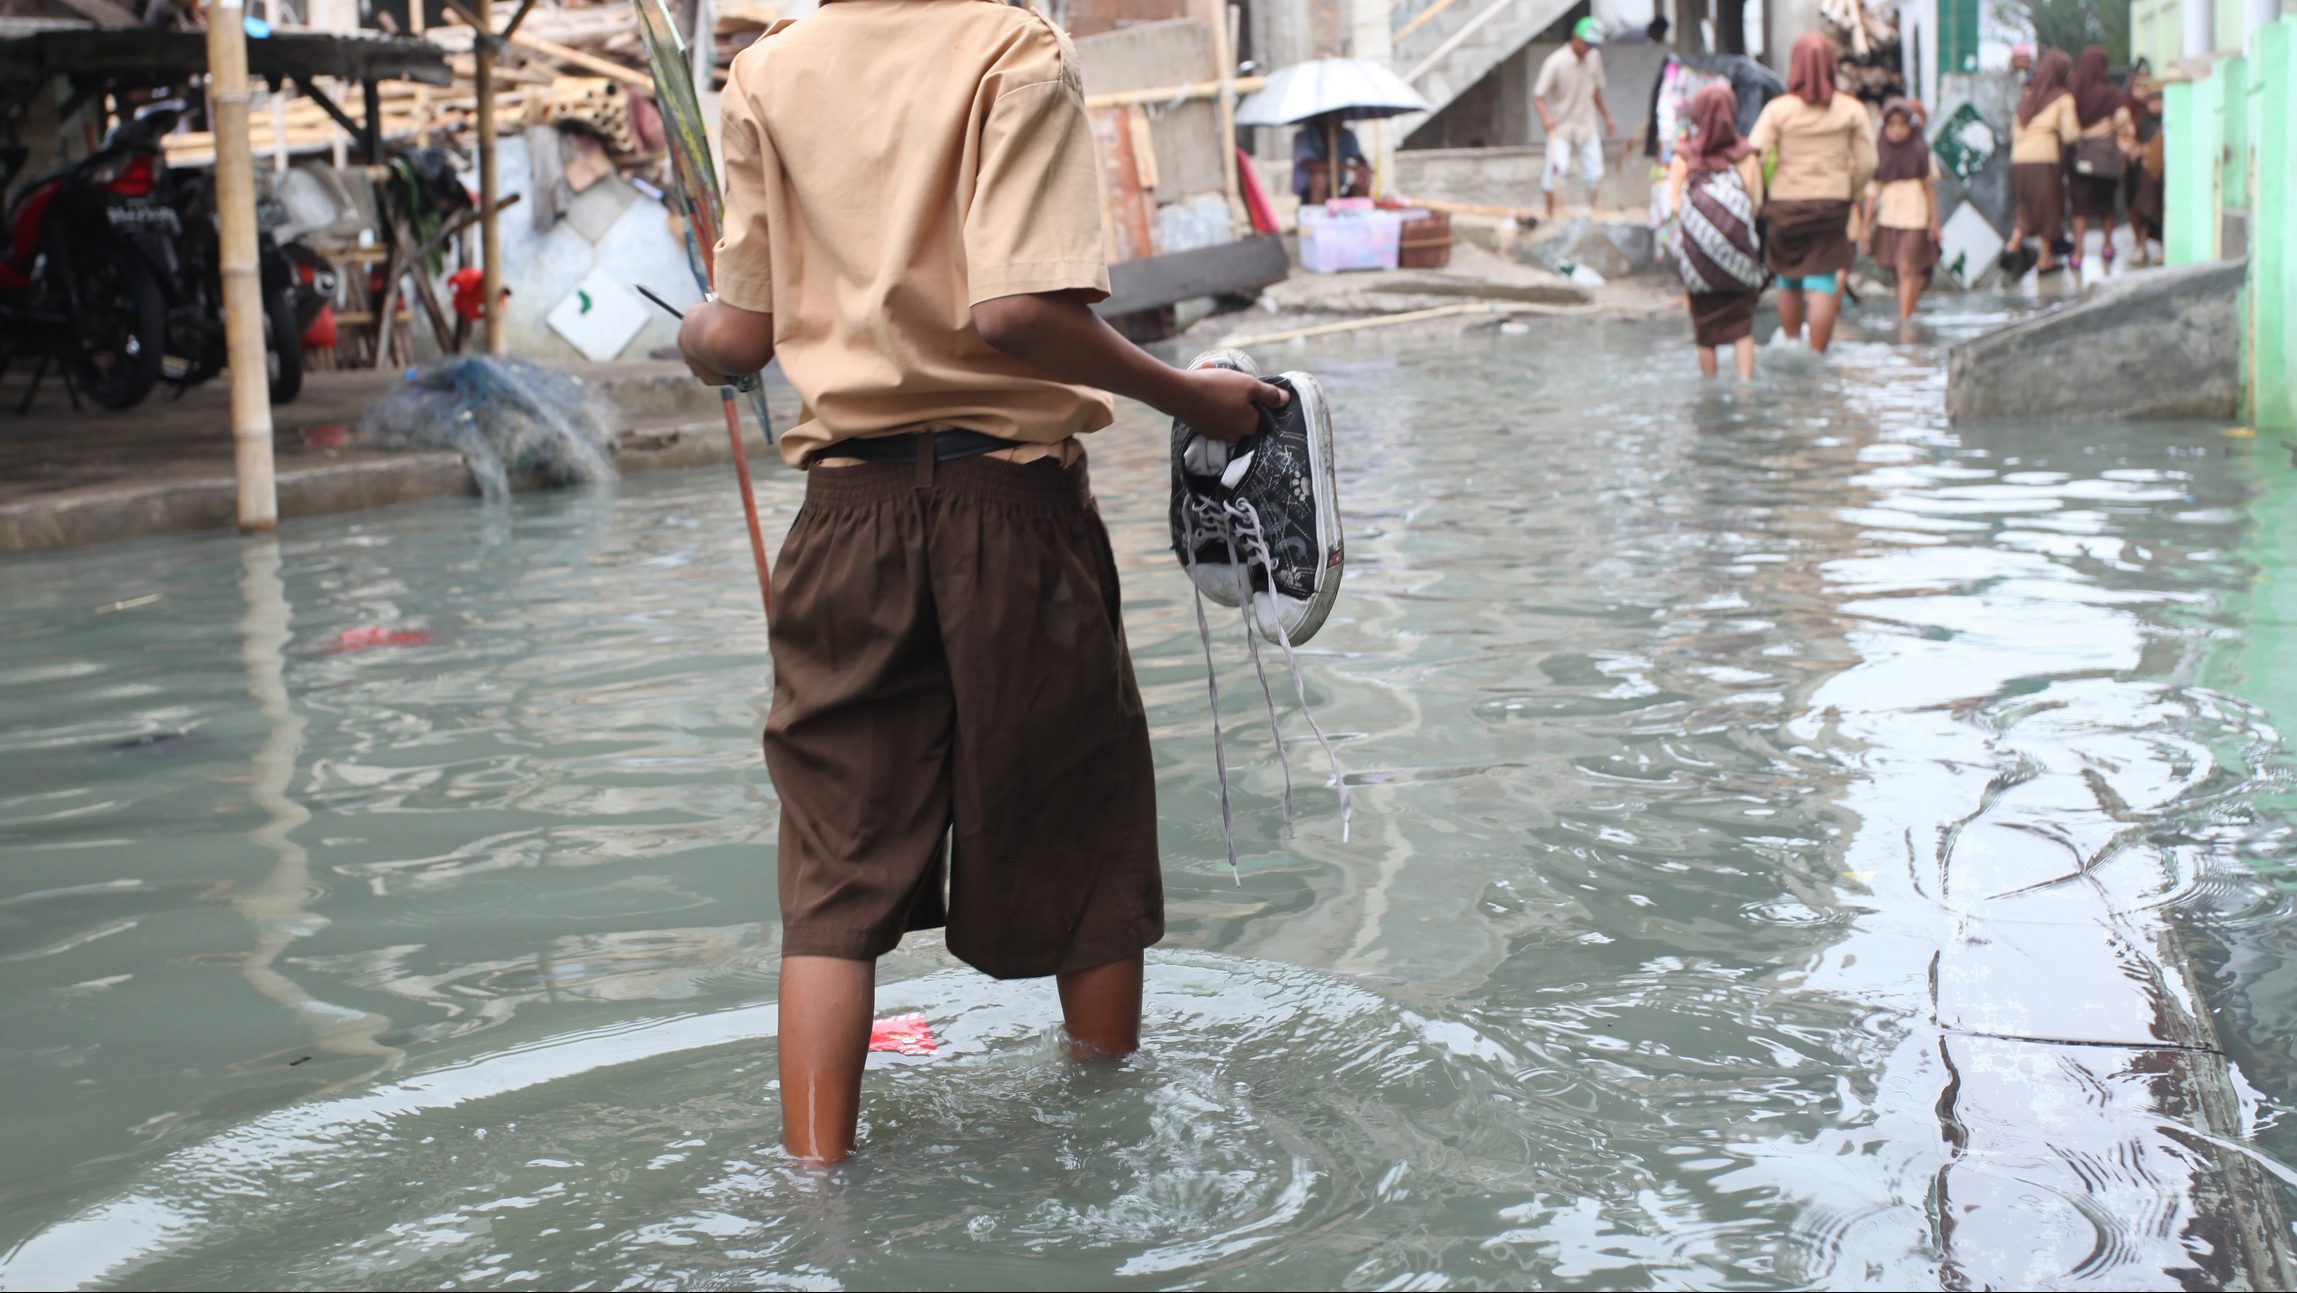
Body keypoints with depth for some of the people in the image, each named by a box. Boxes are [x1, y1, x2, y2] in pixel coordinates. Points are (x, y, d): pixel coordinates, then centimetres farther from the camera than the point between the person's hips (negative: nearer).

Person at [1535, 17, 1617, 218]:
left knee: (1594, 171, 5)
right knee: (1557, 168, -18)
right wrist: (1546, 117, -37)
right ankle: (1550, 213, -5)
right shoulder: (1556, 62, -18)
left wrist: (1606, 117, 21)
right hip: (1560, 126, -5)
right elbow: (1538, 96, -20)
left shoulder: (1594, 57, 1)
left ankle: (1591, 209, 25)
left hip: (1586, 125, 5)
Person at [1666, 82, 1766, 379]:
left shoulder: (1684, 157, -4)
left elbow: (1674, 205, -10)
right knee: (1741, 325, 6)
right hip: (1738, 254, 0)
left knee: (1705, 323, 12)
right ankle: (1745, 381, -5)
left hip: (1697, 253, 0)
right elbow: (1756, 206, -7)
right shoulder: (1747, 156, -3)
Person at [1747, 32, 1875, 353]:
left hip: (1786, 204, 0)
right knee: (1822, 283, 0)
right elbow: (1867, 162, 0)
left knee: (1788, 281, 16)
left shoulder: (1778, 109, -5)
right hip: (1832, 205, 0)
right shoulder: (1851, 110, -1)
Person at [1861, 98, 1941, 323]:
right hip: (1888, 218, 3)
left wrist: (1934, 220, 3)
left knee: (1906, 268, -13)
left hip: (1915, 218, -3)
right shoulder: (1879, 152, 2)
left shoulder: (1921, 150, -2)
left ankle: (1904, 318, -11)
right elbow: (1872, 190, 6)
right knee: (1900, 271, 11)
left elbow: (1930, 187, 4)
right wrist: (1867, 225, 6)